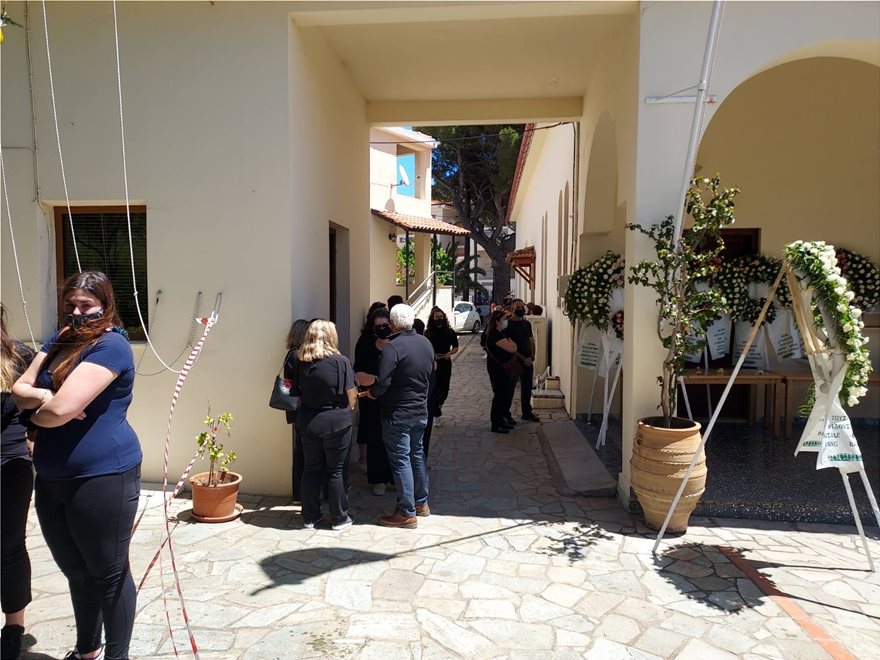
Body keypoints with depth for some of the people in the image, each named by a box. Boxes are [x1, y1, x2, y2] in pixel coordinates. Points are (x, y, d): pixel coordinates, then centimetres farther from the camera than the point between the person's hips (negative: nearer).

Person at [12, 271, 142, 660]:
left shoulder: (110, 346, -17)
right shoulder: (61, 340, 11)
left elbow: (61, 409, -25)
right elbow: (19, 389, 8)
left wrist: (36, 414, -3)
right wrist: (43, 397, -14)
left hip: (102, 478, -8)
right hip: (52, 479, 9)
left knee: (109, 573, 8)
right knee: (75, 571, 23)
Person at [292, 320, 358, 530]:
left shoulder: (301, 363, -3)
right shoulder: (341, 361, -14)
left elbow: (296, 391, 3)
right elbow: (351, 394, -9)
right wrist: (350, 407, 11)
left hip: (307, 422, 3)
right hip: (336, 422, -3)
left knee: (311, 468, 15)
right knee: (336, 470, 8)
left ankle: (310, 517, 24)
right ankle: (339, 518, 19)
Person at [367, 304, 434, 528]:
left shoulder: (392, 347, -21)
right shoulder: (426, 343, 3)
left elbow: (382, 383, -26)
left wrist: (371, 392, -6)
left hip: (397, 414, -7)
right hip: (420, 411, 8)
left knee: (401, 460, 1)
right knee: (417, 455, 20)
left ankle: (407, 513, 8)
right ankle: (422, 503, 32)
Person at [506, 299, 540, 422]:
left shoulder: (527, 324, 11)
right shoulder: (508, 325, -9)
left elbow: (531, 341, 13)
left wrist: (531, 357, -2)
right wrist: (523, 358, -15)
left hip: (528, 361, 6)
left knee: (527, 388, 12)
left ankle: (527, 413, 23)